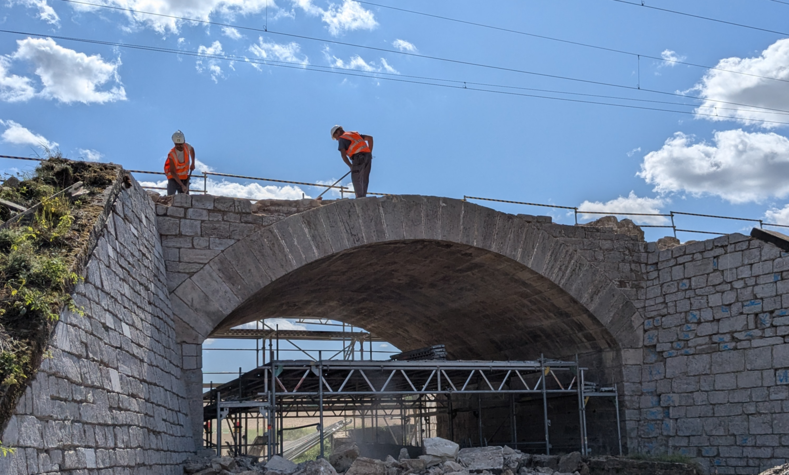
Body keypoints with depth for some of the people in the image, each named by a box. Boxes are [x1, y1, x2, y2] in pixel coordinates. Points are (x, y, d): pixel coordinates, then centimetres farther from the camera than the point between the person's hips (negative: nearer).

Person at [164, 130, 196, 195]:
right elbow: (173, 172, -26)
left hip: (184, 178, 5)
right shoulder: (172, 155, -24)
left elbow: (192, 149, 20)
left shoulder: (186, 146, -9)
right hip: (174, 178, -5)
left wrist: (193, 163, 14)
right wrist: (182, 185, -34)